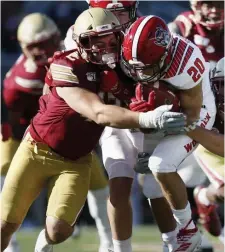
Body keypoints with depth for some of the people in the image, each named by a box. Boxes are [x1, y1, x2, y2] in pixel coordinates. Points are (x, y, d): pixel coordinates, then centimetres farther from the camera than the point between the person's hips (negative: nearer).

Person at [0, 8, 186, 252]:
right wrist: (147, 119, -48)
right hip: (38, 150, -3)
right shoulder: (66, 68, -25)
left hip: (76, 161, 3)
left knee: (58, 230, -13)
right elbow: (99, 114, -35)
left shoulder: (117, 66, -8)